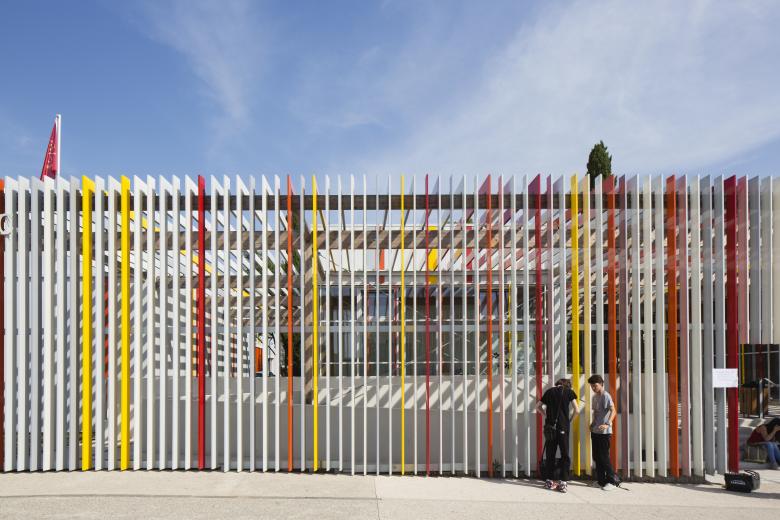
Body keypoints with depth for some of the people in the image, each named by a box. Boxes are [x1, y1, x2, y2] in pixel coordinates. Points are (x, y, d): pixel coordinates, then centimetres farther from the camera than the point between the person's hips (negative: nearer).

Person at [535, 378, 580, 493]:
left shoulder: (549, 391, 11)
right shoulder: (569, 391, 2)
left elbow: (538, 406, 16)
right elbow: (577, 411, -1)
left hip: (550, 427, 3)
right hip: (563, 427, -3)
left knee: (550, 454, 11)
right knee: (565, 455, 4)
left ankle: (549, 481, 15)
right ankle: (563, 483, -2)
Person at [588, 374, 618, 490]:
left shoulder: (606, 396, -13)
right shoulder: (594, 397, 14)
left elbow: (613, 411, -23)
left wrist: (607, 424, -35)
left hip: (604, 432, -8)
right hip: (595, 431, 8)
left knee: (604, 457, -5)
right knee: (596, 457, 10)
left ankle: (612, 481, 4)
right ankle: (601, 481, 18)